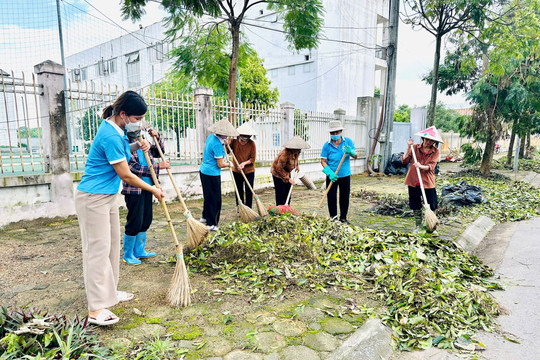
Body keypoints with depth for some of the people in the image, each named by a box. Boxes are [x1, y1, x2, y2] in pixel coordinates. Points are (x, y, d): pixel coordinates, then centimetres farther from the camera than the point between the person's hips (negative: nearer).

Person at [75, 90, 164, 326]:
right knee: (98, 249, -7)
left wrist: (136, 147, 3)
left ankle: (109, 291, 30)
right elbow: (126, 176, -19)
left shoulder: (114, 128, 5)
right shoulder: (110, 136, -24)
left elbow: (120, 154, 22)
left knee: (112, 244, 16)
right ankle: (96, 309, 1)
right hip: (93, 198, -10)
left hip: (107, 196, 10)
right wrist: (153, 190, -8)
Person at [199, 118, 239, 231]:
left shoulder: (211, 137, 5)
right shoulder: (217, 145, -23)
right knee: (215, 199, 2)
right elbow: (220, 164, -19)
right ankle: (211, 224, 9)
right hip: (212, 174, -10)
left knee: (208, 196, 23)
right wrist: (229, 164, 0)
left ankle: (205, 217, 38)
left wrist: (223, 142, 18)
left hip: (204, 171, 10)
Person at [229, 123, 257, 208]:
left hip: (249, 171, -2)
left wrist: (244, 163, -25)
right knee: (239, 191, 12)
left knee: (248, 191, -1)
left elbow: (252, 159, -10)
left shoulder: (252, 144, -12)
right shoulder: (234, 141, -9)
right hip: (236, 171, 2)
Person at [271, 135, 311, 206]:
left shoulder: (296, 152, -9)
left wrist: (297, 166, 6)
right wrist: (288, 179, -25)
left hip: (287, 173, 8)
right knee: (281, 193, -7)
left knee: (288, 192, 10)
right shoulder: (285, 154, -33)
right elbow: (279, 168, -29)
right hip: (278, 173, -8)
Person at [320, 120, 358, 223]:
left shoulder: (348, 141, -1)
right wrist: (330, 172, -20)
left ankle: (343, 217, 26)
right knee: (331, 197, 1)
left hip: (345, 175, 2)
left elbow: (355, 156, 2)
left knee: (345, 197, 10)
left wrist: (350, 151, -21)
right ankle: (333, 218, 16)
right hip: (332, 176, -2)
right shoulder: (327, 145, -6)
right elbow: (323, 161, -7)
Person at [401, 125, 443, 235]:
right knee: (416, 206, 10)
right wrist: (408, 147, -10)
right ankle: (418, 226, 24)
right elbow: (404, 161, -2)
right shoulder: (415, 148, 5)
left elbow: (431, 166, -10)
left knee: (431, 207, 0)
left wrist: (421, 166, -30)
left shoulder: (435, 152, 2)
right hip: (413, 181, 1)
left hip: (428, 182, -1)